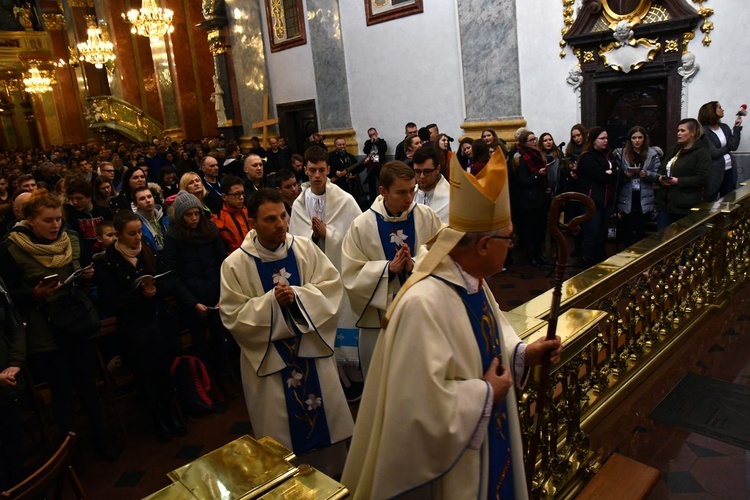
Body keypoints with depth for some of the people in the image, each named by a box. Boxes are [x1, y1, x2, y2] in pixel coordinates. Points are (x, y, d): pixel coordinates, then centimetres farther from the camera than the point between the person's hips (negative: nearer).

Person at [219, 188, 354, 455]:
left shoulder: (305, 248, -8)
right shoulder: (235, 264, -13)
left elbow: (332, 286, -6)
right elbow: (233, 316, -11)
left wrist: (298, 295, -22)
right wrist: (271, 301, -24)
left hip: (312, 346, 3)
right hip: (269, 355, -2)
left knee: (326, 416, 18)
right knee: (280, 431, 11)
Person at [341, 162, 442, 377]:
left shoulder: (428, 218, -6)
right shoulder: (362, 225, -9)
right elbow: (351, 275, -8)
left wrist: (416, 266, -23)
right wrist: (387, 268, -21)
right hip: (378, 317, 0)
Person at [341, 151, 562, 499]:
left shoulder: (473, 281, -2)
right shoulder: (424, 304, -34)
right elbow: (422, 403, -34)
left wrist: (522, 353, -4)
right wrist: (484, 393, -21)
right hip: (452, 460, -8)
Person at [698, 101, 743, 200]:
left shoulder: (724, 127, 9)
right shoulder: (703, 131, -12)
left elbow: (734, 146, -2)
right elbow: (714, 153, -17)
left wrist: (737, 127, -3)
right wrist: (727, 148, 0)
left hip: (729, 170, 7)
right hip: (715, 173, -7)